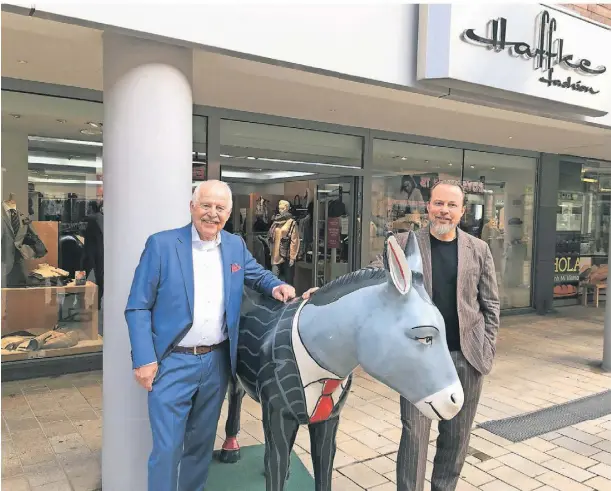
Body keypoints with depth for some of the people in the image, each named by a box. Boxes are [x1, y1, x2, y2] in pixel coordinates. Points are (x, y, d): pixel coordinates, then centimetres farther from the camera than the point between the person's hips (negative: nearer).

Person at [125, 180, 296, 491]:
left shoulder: (236, 246, 5)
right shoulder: (161, 244, -8)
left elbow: (257, 275, 22)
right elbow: (137, 307, -7)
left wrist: (276, 287, -1)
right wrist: (144, 359, -14)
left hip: (217, 362, 5)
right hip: (172, 363, -4)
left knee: (202, 442, 20)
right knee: (167, 448, 2)